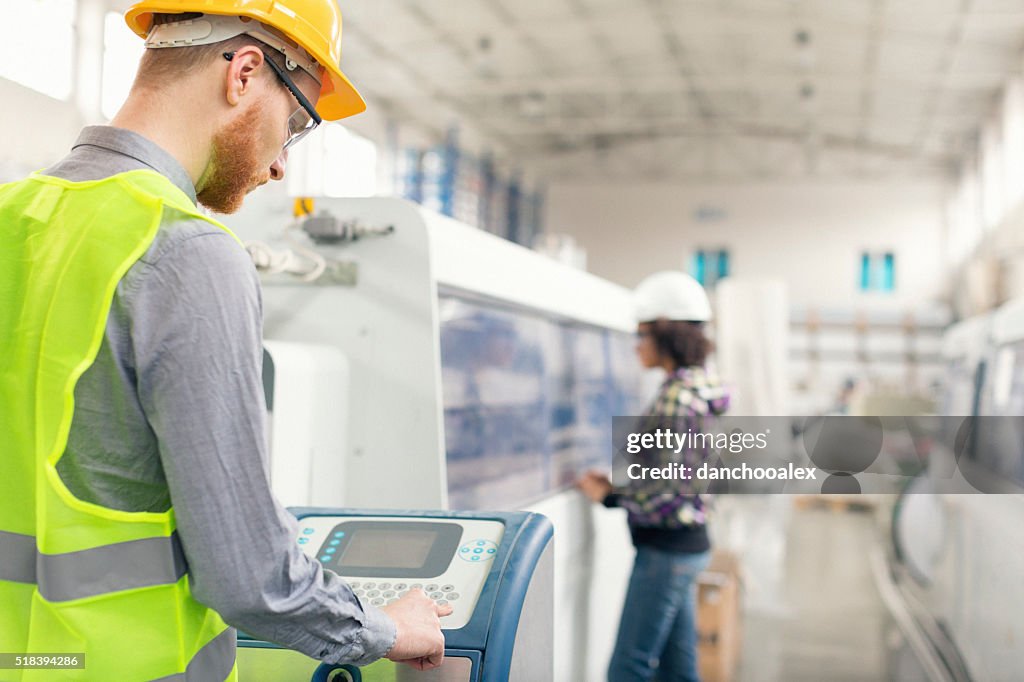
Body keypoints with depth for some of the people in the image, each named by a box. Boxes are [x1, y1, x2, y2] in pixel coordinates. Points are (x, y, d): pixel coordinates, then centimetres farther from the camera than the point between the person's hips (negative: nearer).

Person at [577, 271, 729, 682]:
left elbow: (664, 487, -21)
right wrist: (615, 484, 10)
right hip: (687, 543, 10)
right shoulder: (696, 387, 11)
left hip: (666, 549, -10)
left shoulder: (678, 393, -19)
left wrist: (608, 496, -8)